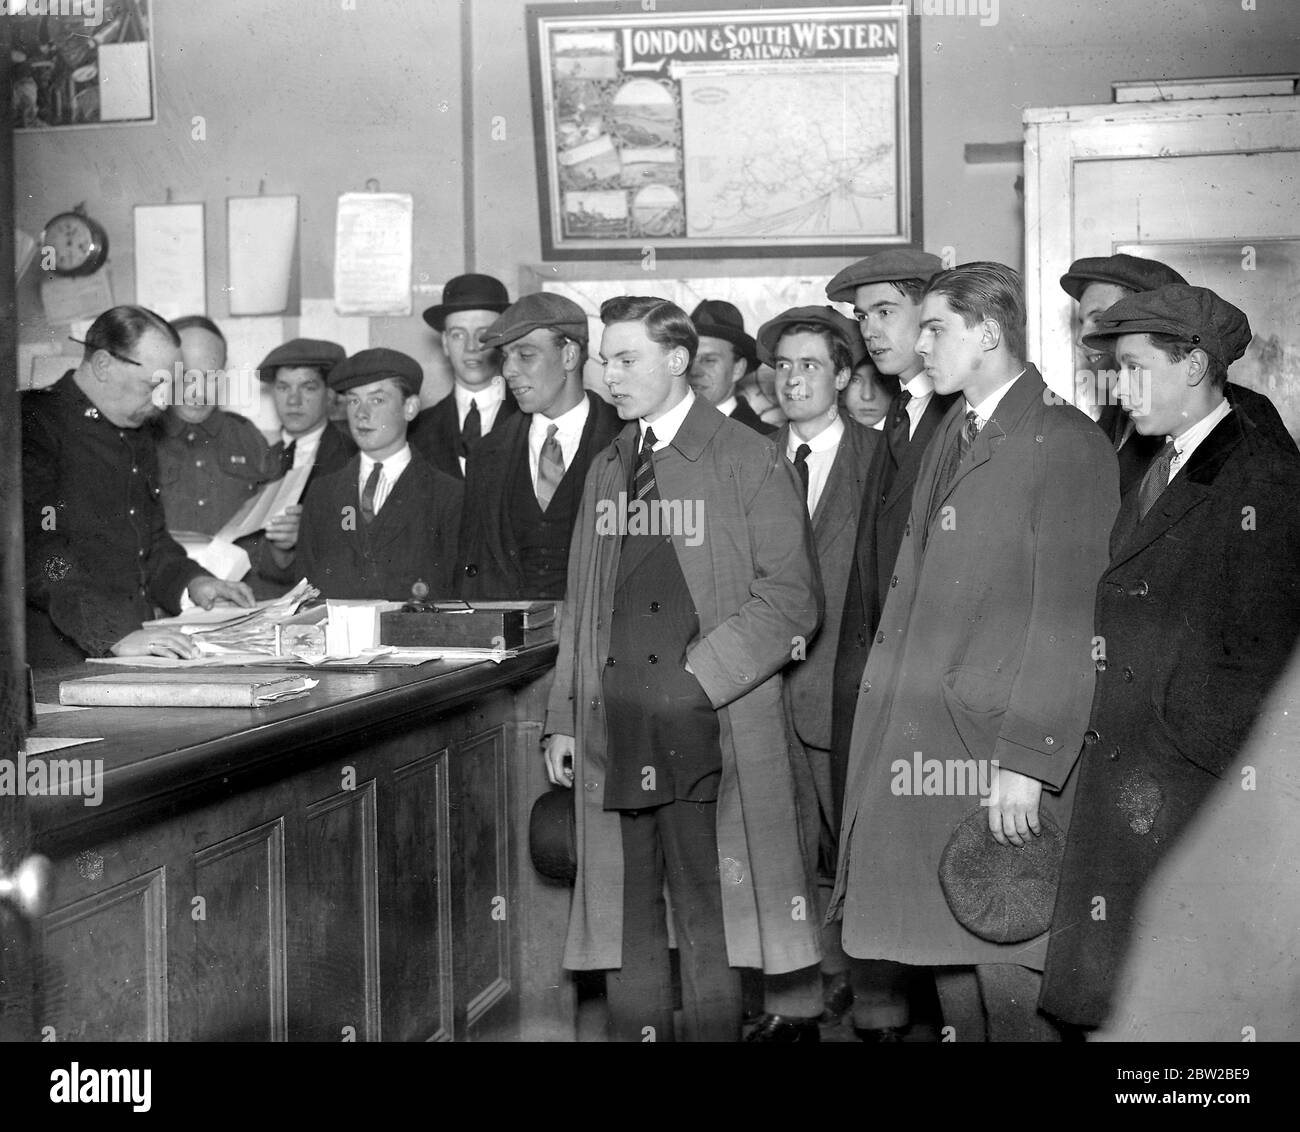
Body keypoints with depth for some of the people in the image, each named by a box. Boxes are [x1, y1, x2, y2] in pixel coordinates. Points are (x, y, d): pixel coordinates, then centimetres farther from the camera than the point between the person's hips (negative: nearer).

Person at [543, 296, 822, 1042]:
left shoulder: (750, 462, -1)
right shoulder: (605, 470, 17)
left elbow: (792, 599, -7)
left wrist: (697, 679, -14)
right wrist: (566, 719, 11)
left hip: (706, 729, -5)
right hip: (612, 730, 6)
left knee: (708, 919, -2)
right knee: (624, 918, 8)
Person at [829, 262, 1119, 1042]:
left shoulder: (1066, 444, -9)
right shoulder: (951, 440, 18)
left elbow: (1070, 619, -14)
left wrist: (1027, 764, -19)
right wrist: (888, 706, 8)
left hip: (1001, 747, -8)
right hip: (923, 744, 8)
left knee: (1008, 972, -3)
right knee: (950, 965, 12)